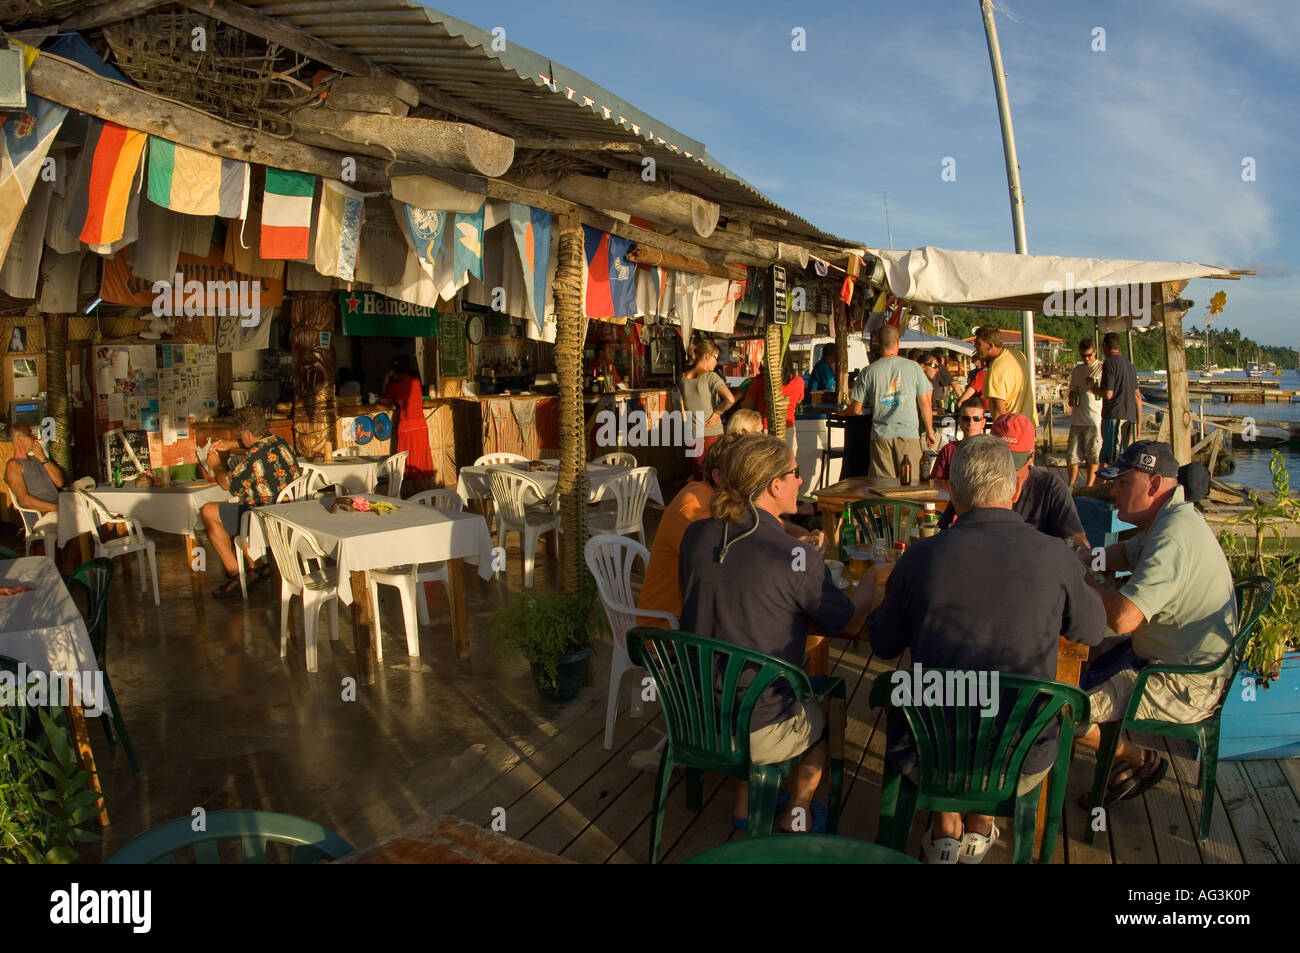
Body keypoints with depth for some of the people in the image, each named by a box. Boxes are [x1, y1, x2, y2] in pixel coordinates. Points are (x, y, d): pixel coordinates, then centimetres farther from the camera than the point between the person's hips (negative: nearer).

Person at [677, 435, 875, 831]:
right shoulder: (799, 559, -23)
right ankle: (798, 810, 42)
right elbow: (849, 623, -6)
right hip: (758, 735, -5)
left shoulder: (695, 536, -7)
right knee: (828, 708, 26)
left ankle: (746, 799, 38)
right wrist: (872, 578, 12)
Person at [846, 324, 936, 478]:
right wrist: (930, 431, 15)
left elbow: (855, 409, 3)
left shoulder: (869, 371, 0)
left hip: (881, 435, 0)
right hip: (909, 433, 0)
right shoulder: (913, 367, 1)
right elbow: (924, 403, 4)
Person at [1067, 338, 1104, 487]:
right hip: (1077, 418, 5)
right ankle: (1071, 485, 15)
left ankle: (1089, 485, 10)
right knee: (1073, 454, 5)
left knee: (1093, 456, 1)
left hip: (1095, 418, -5)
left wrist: (1094, 386, -25)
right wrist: (1072, 399, 3)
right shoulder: (1077, 369, 14)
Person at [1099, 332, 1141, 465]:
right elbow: (1137, 396, 19)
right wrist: (1139, 422, 23)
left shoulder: (1109, 363, -8)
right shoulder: (1129, 364, 17)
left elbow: (1108, 394, -15)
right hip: (1130, 417, 8)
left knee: (1113, 462, -10)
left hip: (1114, 416, -8)